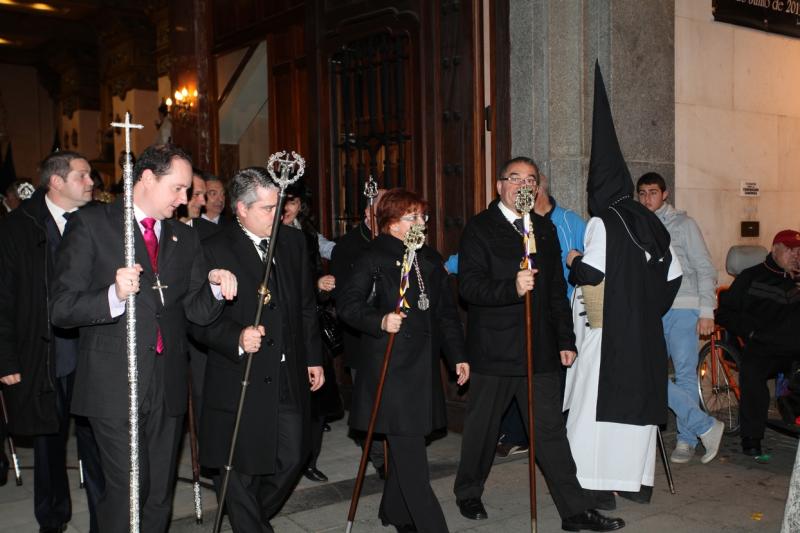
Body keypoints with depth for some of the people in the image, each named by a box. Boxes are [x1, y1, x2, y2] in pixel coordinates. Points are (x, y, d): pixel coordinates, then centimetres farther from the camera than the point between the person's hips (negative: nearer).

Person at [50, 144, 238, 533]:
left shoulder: (184, 238, 14)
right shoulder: (91, 224, -2)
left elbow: (197, 311, 12)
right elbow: (61, 309, -8)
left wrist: (216, 287, -8)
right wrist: (114, 295, -25)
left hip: (168, 385, 5)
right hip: (114, 385, -5)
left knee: (160, 491, 11)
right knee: (129, 486, -8)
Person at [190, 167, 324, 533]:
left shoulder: (293, 242, 7)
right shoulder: (214, 251, -10)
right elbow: (200, 320, -11)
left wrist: (313, 358, 14)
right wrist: (237, 338, -27)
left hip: (289, 378, 5)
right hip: (241, 380, -5)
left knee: (292, 458, 12)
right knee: (241, 470, 5)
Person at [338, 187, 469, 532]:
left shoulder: (430, 259, 14)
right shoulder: (375, 258, -5)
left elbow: (446, 312, 18)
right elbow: (347, 303, -9)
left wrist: (457, 355, 13)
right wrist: (379, 321, -24)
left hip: (424, 366, 7)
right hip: (390, 367, -6)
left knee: (406, 447, 14)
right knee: (410, 453, -6)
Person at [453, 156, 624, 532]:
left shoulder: (544, 228, 14)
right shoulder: (479, 228, -4)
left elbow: (557, 289, 17)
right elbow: (469, 285, -15)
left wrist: (565, 340, 13)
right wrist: (512, 288, -31)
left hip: (539, 348, 4)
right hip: (493, 350, -4)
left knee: (551, 430, 4)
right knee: (482, 429, 10)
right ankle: (468, 494, 31)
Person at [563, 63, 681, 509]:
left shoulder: (602, 222, -10)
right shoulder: (650, 222, 10)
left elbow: (593, 271, -20)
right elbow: (674, 274, 11)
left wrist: (573, 262, 0)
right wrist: (650, 305, 18)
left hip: (606, 328, -7)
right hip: (645, 330, 7)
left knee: (598, 401, -1)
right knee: (640, 398, 13)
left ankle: (601, 486, 1)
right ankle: (640, 480, 20)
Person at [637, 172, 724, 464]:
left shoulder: (683, 223, 3)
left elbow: (705, 269, 0)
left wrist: (706, 311, -8)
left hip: (683, 310, -3)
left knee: (685, 375, -2)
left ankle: (686, 440, 13)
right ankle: (706, 426, 0)